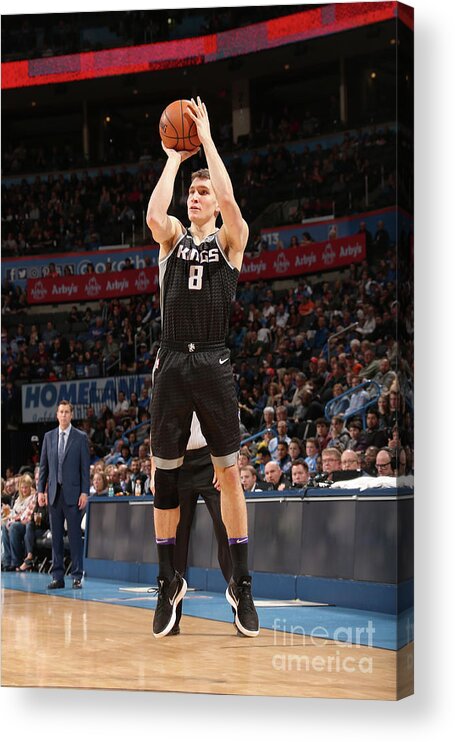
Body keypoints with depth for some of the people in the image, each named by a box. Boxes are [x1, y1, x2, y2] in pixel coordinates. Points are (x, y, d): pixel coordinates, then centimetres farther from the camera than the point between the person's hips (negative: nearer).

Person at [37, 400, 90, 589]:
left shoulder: (80, 437, 1)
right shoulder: (49, 437, 11)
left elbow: (85, 467, -1)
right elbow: (43, 466, 12)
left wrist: (85, 492, -8)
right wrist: (41, 490, 5)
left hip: (73, 493, -3)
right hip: (54, 493, 3)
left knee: (75, 536, -3)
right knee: (56, 536, 5)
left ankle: (77, 577, 1)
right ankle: (57, 576, 9)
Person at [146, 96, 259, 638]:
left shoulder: (230, 240, 5)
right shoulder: (173, 238, 10)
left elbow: (228, 200, -16)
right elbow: (154, 214, -13)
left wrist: (207, 139, -9)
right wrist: (174, 157, -4)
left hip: (213, 364, -2)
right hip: (171, 363, 2)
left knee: (228, 471, 0)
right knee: (165, 472, 4)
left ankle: (241, 583, 6)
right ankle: (169, 582, 14)